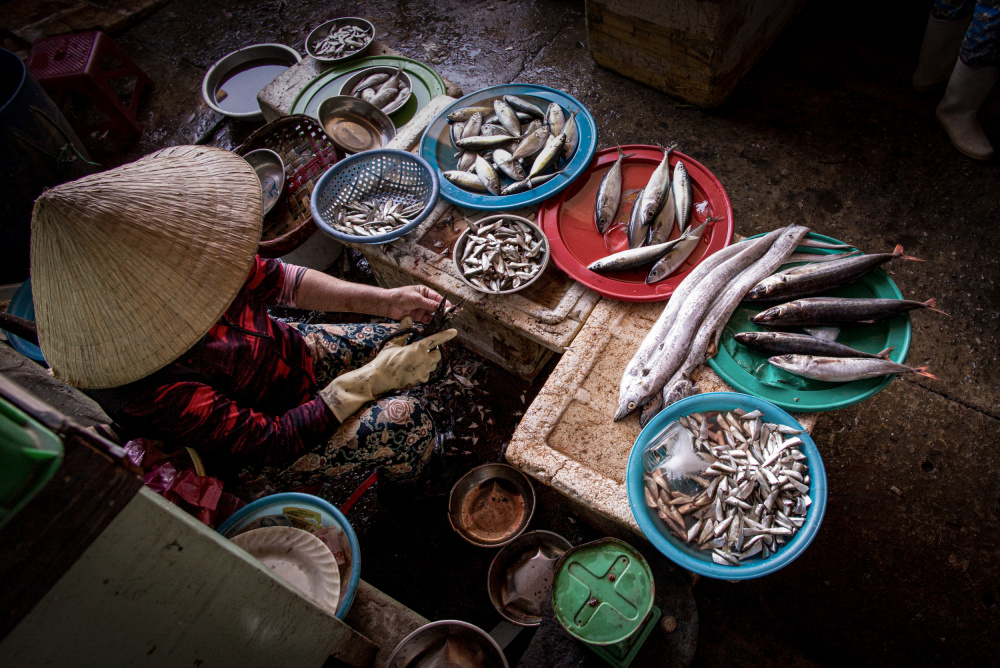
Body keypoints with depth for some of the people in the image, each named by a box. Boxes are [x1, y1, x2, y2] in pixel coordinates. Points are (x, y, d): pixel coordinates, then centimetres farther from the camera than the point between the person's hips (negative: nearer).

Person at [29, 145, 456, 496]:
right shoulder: (150, 387, -39)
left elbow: (275, 281, -9)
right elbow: (270, 442, -31)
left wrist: (385, 300, -15)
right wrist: (373, 378, -28)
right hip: (265, 455, -6)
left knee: (403, 345, 6)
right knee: (405, 419, -17)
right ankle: (401, 480, 18)